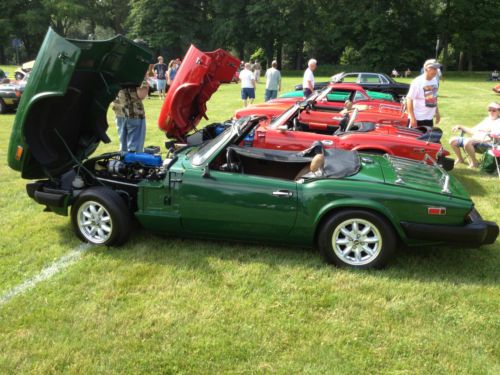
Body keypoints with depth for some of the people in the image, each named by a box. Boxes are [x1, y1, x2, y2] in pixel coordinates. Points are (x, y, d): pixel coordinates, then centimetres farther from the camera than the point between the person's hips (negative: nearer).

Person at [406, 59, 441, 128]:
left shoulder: (435, 81, 7)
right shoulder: (417, 82, -16)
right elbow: (409, 99, -17)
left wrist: (437, 112, 20)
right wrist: (412, 117, -21)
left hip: (429, 118, 8)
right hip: (417, 118, -8)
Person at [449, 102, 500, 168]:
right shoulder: (486, 119, 29)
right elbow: (472, 131, 28)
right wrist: (460, 127, 19)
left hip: (487, 142, -8)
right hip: (474, 139, 8)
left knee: (467, 142, -38)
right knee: (453, 141, -4)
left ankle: (474, 162, -18)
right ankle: (460, 159, 16)